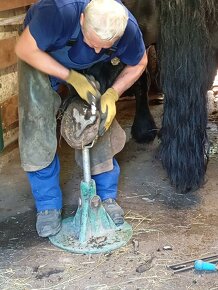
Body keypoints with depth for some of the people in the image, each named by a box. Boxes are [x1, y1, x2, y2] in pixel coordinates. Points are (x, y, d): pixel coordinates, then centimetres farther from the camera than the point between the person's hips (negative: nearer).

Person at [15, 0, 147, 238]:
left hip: (89, 68, 3)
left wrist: (112, 94, -25)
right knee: (37, 127, -11)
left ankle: (107, 196, 13)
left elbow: (138, 64, -10)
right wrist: (71, 77, -35)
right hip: (39, 55, -2)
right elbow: (24, 50, -32)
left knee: (100, 123, -4)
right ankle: (48, 205, 2)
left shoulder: (128, 28, -31)